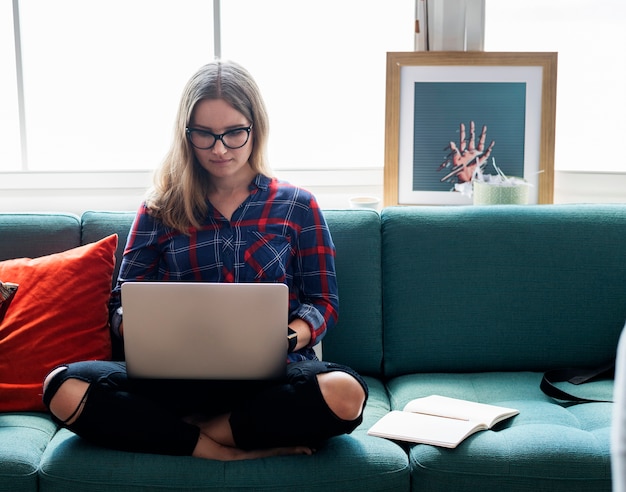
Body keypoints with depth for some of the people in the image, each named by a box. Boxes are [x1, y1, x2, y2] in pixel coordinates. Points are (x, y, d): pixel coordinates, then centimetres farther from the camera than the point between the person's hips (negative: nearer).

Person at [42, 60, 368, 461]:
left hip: (272, 375, -1)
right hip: (181, 376, 1)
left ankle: (193, 429, -16)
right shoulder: (161, 210, 13)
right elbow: (123, 304, 11)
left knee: (344, 393, -35)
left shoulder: (296, 206, 11)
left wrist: (290, 337, -14)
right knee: (65, 388, -27)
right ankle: (239, 447, -21)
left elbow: (323, 303, 9)